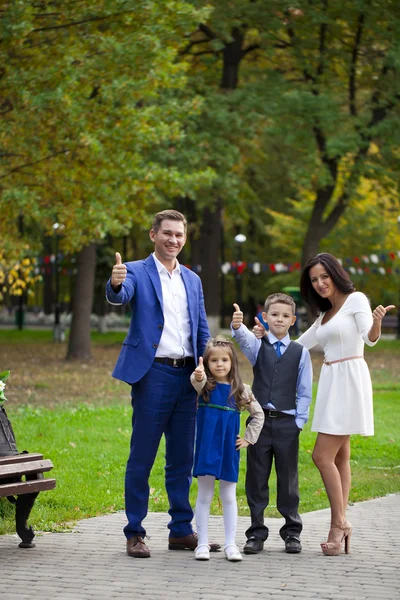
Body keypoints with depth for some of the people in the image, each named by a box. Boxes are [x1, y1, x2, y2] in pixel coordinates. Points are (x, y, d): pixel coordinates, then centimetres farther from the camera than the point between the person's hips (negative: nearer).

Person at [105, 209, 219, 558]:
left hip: (187, 376, 5)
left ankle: (181, 531, 18)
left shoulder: (192, 280, 16)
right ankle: (135, 534, 5)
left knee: (182, 458, 10)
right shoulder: (137, 272, -1)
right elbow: (120, 296, -23)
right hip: (153, 375, -5)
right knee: (142, 458, -1)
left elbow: (203, 331, 17)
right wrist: (116, 284, -46)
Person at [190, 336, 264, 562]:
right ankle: (203, 543, 9)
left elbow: (258, 414, 14)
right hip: (207, 448, -1)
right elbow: (197, 381, -29)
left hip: (229, 450, 1)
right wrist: (198, 376, -52)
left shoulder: (241, 390, 3)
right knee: (205, 495, 4)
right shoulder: (205, 386, -3)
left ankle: (231, 544, 11)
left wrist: (249, 438, 5)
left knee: (229, 497, 7)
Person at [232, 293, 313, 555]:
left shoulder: (300, 352, 4)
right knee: (256, 479, 4)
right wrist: (238, 326, -43)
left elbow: (305, 392, 5)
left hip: (287, 423, 0)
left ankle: (292, 533, 16)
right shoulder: (258, 345, 4)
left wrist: (299, 422, -4)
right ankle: (257, 533, 12)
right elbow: (244, 339, -20)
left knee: (288, 480, 6)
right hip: (260, 419, 1)